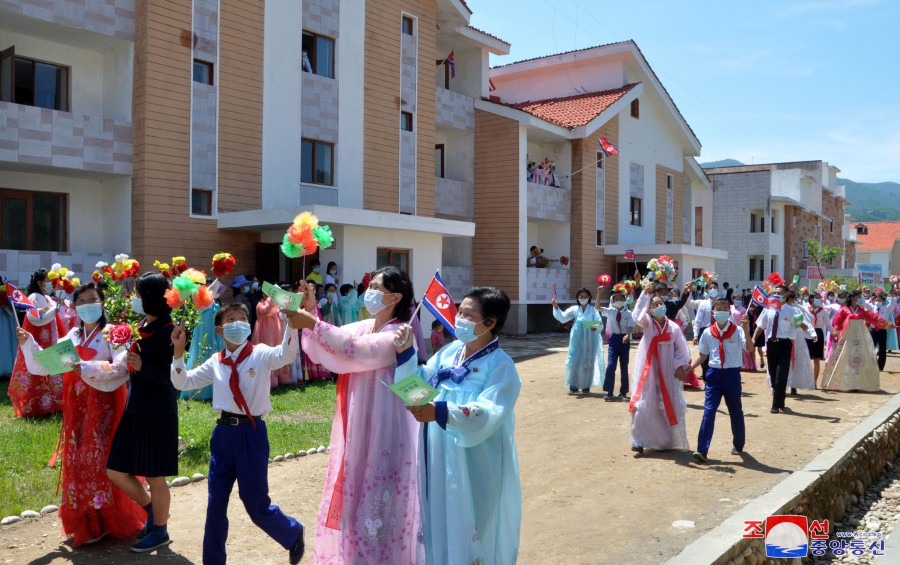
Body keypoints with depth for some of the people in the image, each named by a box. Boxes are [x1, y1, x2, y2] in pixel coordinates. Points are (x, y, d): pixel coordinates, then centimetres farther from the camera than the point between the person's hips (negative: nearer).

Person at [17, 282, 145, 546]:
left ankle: (109, 520, 11)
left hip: (103, 404, -6)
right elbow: (44, 366, 11)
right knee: (77, 462, 9)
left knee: (101, 460, -2)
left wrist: (88, 368, -31)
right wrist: (28, 344, -1)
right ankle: (85, 523, 22)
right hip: (76, 407, 6)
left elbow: (120, 368, -21)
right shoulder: (73, 336, 11)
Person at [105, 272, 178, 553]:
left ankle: (160, 531, 25)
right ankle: (152, 510, 34)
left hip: (157, 412, -8)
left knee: (154, 477, 6)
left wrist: (142, 366, -30)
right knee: (116, 471, 12)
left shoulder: (167, 331, -15)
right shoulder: (140, 327, 8)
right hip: (134, 408, 8)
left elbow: (171, 376, -19)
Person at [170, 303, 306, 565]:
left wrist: (291, 322, -43)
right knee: (215, 504, 13)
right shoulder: (215, 362, 7)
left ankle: (294, 533, 33)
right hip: (223, 432, 4)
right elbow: (183, 382, 11)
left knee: (257, 506, 4)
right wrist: (179, 351, -3)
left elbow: (287, 355, -25)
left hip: (252, 433, -4)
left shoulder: (261, 354, -5)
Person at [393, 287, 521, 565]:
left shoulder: (501, 366, -16)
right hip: (440, 459, 7)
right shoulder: (450, 351, 5)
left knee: (470, 534, 6)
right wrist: (405, 353, -6)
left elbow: (487, 416, -29)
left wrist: (440, 413, -43)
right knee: (441, 526, 19)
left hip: (474, 467, -7)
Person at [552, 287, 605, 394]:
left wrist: (596, 327, -29)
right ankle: (573, 386, 8)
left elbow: (600, 323, -6)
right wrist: (556, 307, -16)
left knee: (588, 362, 5)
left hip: (590, 340, -1)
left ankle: (586, 386, 18)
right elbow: (562, 318, -2)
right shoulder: (574, 309, 6)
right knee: (574, 361, -3)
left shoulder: (593, 310, 0)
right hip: (577, 340, 1)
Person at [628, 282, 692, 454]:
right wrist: (645, 294, -32)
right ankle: (640, 441, 4)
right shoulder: (647, 324, -5)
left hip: (668, 372, 2)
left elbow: (682, 349, 7)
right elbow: (638, 316, -27)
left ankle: (668, 441, 20)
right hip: (649, 371, -2)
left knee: (670, 405, 6)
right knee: (645, 405, -3)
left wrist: (680, 367, -4)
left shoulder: (673, 327, 0)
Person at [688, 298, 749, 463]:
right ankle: (702, 449, -11)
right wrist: (689, 369, 0)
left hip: (732, 373, -1)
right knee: (709, 410, -7)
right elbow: (703, 355, 12)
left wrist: (745, 328, -32)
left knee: (735, 411, 14)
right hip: (714, 373, 1)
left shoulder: (737, 331, -6)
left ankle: (738, 444, 36)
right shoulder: (708, 333, 2)